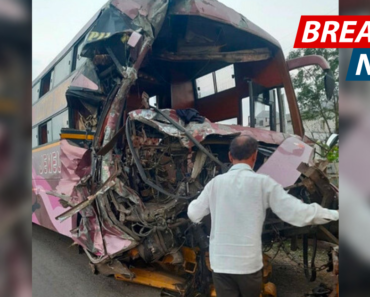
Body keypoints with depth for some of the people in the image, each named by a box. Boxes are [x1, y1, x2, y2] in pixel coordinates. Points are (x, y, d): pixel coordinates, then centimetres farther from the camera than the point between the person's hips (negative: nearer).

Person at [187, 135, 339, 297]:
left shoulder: (215, 182, -4)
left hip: (220, 263, 1)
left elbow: (193, 214, 6)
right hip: (249, 262, 0)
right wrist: (333, 214, 4)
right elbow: (298, 213, -11)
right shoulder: (263, 183, -10)